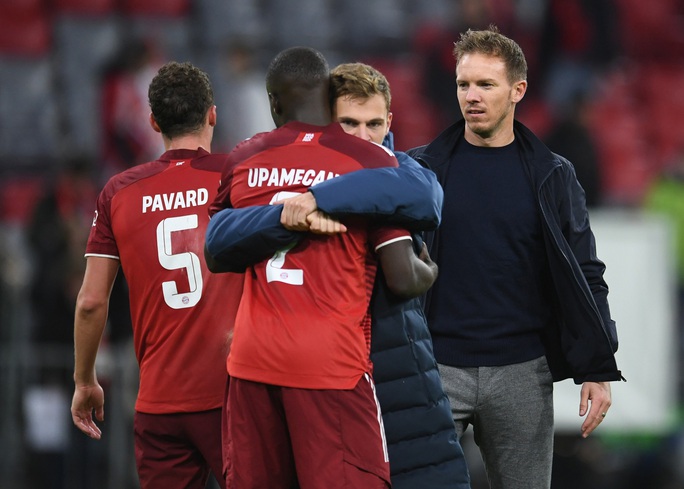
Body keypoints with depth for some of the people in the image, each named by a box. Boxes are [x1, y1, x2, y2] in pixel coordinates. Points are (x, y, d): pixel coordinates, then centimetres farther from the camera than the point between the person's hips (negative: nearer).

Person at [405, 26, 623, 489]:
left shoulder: (551, 177, 6)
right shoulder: (421, 169, 4)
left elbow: (584, 276, 5)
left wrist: (598, 370, -1)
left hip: (521, 374, 1)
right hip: (437, 369, -1)